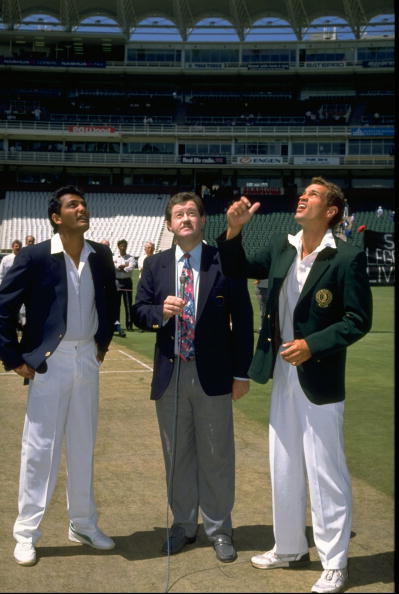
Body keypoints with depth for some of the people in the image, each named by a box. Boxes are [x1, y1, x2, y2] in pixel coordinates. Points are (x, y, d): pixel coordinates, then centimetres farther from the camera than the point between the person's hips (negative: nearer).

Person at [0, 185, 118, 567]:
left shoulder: (101, 256, 3)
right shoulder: (34, 257, -11)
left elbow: (110, 301, 20)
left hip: (87, 360, 5)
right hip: (49, 361, -4)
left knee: (83, 447, 13)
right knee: (39, 448, 1)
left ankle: (83, 525, 27)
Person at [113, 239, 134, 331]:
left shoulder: (130, 258, 6)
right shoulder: (114, 257, 11)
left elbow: (130, 268, -10)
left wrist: (119, 267, -9)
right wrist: (123, 266, -12)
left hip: (127, 281, -2)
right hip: (117, 281, 2)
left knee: (128, 303, -2)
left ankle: (129, 324, 0)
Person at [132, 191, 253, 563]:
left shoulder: (225, 262, -4)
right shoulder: (155, 265, 6)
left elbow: (242, 319, -2)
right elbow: (138, 311, 8)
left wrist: (241, 372, -4)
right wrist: (160, 311, -15)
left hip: (213, 375, -3)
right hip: (170, 374, 3)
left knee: (216, 455, 7)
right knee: (177, 455, 13)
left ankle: (219, 529, 22)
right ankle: (183, 525, 28)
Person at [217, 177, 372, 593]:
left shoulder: (347, 257, -13)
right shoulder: (280, 247, 5)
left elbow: (359, 320, -13)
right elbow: (238, 271, 14)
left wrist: (313, 344, -21)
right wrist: (234, 231, -2)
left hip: (319, 380, -6)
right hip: (283, 376, 7)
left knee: (324, 473, 3)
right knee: (283, 470, 17)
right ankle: (290, 548, 35)